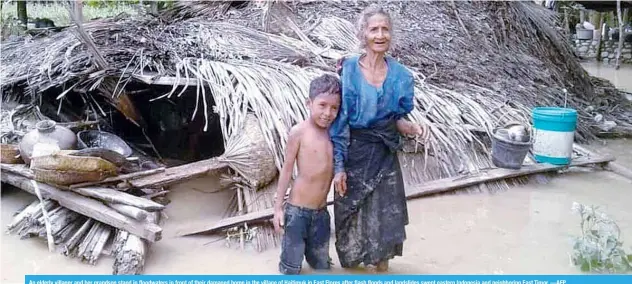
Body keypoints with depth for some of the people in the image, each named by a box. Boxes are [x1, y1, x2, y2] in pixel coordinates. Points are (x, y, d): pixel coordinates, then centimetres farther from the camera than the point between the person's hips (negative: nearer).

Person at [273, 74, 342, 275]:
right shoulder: (299, 131, -11)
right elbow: (287, 169, -7)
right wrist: (278, 207, -5)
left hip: (321, 212, 5)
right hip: (297, 211, -5)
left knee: (322, 267, 18)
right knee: (291, 269, 6)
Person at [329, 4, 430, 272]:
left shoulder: (401, 76, -2)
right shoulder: (348, 71, -11)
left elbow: (397, 119, 7)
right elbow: (338, 120, -10)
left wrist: (413, 128, -16)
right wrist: (338, 166, -12)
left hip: (385, 157, 2)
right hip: (353, 154, -2)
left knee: (385, 217, 9)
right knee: (352, 216, 13)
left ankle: (382, 265, 33)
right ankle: (352, 262, 38)